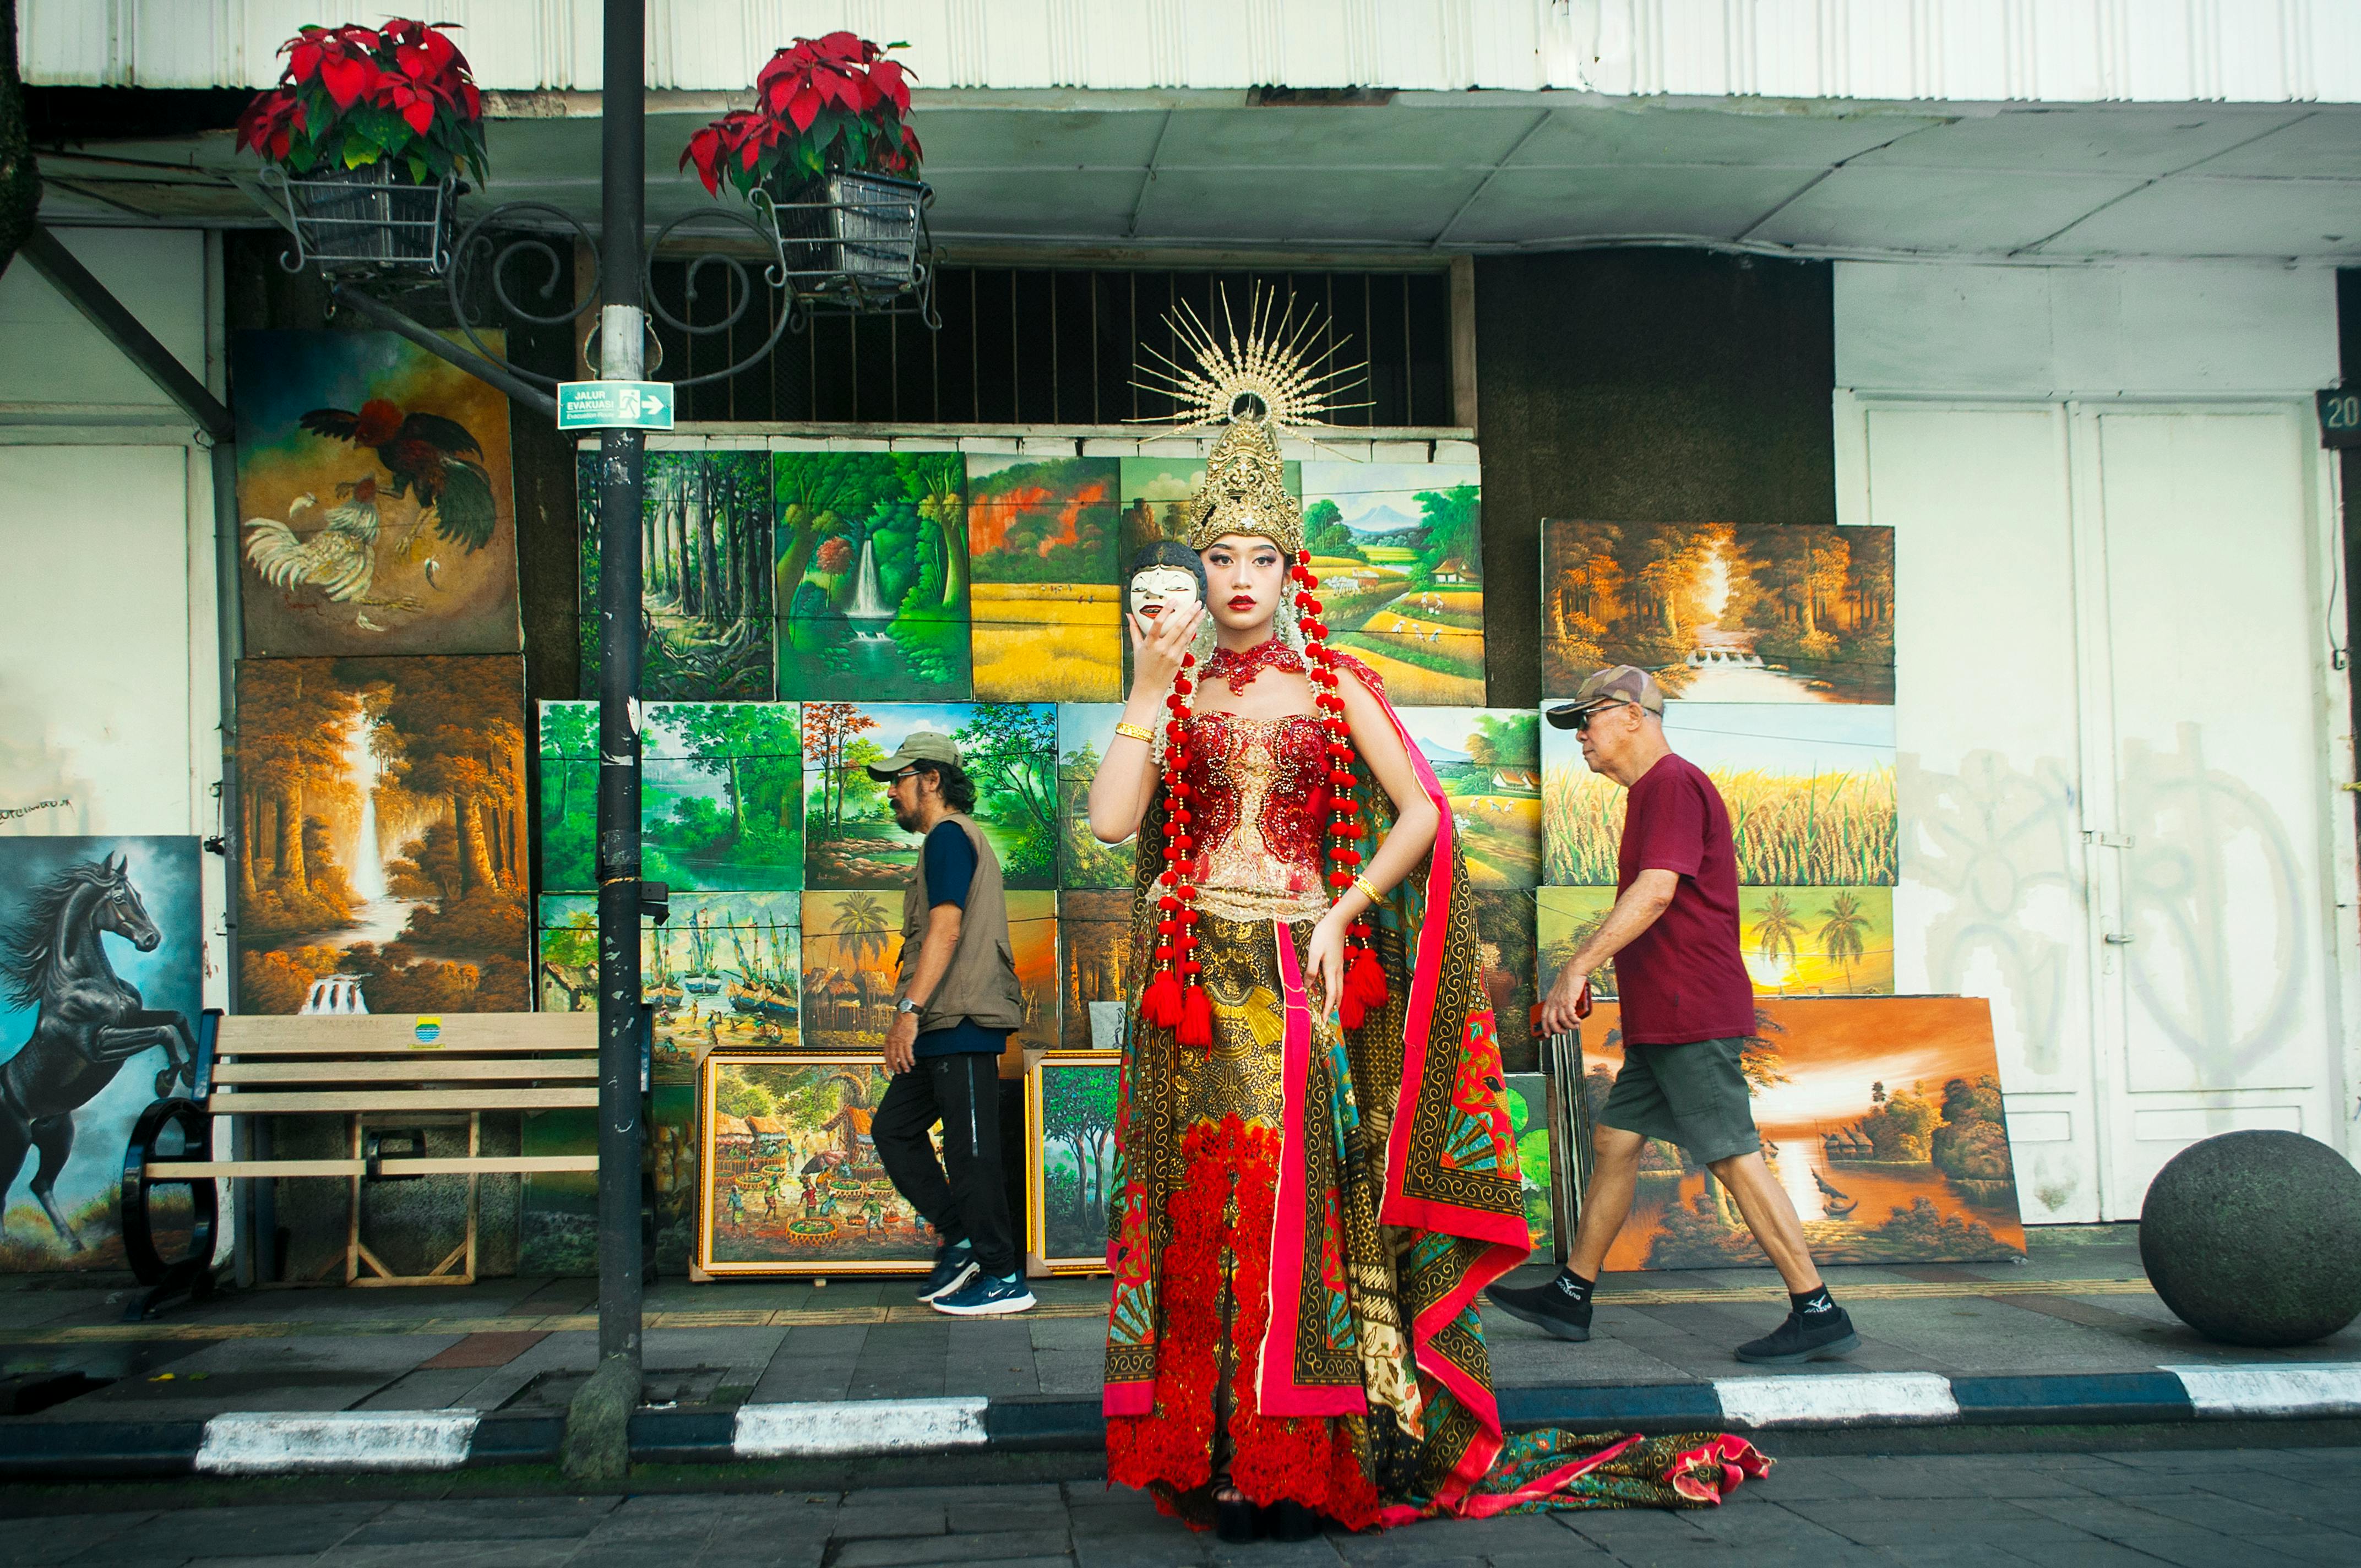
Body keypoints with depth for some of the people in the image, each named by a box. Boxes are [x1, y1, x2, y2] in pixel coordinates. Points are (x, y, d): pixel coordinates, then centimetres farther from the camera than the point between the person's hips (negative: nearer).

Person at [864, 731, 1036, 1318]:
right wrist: (913, 1012, 26)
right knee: (893, 1128, 12)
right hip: (943, 1026, 11)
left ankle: (1003, 1277, -4)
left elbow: (946, 927, -19)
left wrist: (909, 1010, -23)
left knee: (970, 1149, -8)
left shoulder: (949, 835, -7)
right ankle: (962, 1238, 14)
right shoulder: (952, 839, 25)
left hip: (962, 1023, -11)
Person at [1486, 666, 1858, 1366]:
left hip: (1695, 1019, -11)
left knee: (1735, 1159, -8)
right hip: (1662, 1020, 11)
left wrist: (1578, 967, -28)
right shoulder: (1652, 792, 20)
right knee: (1616, 1139, 12)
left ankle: (1819, 1316, -4)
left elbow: (1655, 891, -25)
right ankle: (1571, 1297, 18)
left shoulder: (1674, 784, -13)